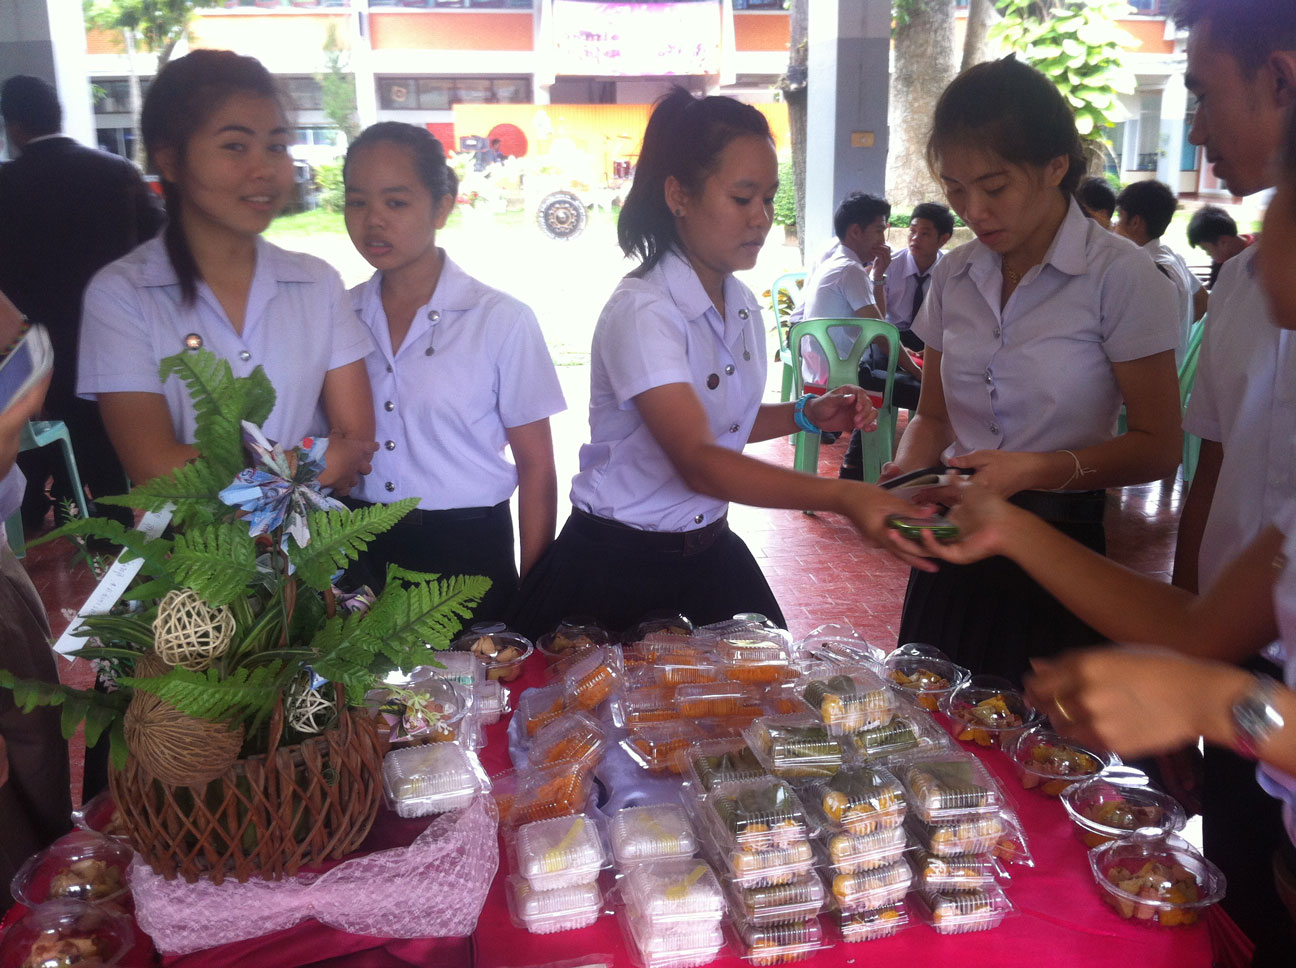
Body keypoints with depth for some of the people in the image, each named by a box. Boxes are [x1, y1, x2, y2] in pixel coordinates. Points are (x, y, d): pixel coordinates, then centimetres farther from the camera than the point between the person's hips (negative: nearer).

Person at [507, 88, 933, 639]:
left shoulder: (742, 306, 4)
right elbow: (697, 461, -32)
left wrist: (806, 416, 0)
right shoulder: (641, 311, -22)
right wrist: (841, 497, -41)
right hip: (618, 568, -7)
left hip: (708, 552, 7)